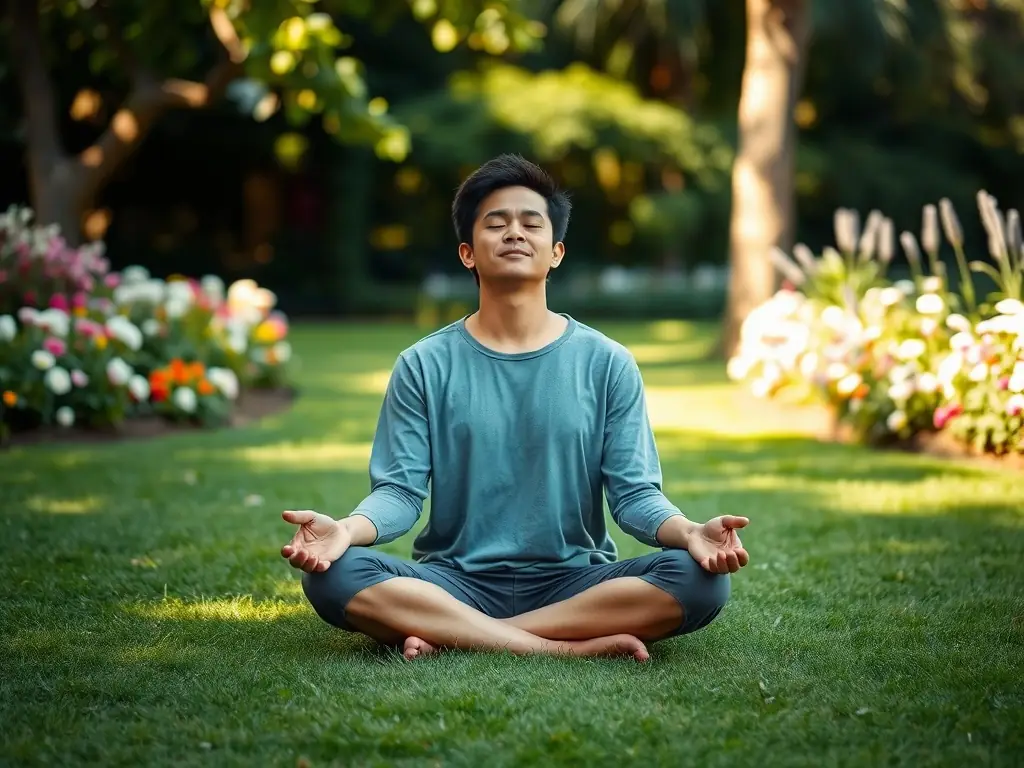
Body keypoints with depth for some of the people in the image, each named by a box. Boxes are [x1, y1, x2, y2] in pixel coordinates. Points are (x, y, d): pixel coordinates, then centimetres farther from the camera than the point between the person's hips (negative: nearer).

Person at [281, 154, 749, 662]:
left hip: (574, 581, 1)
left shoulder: (606, 363, 4)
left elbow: (634, 491, 0)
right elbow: (400, 489, -2)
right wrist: (346, 530, -25)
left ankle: (449, 636, -23)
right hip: (455, 582, 0)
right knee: (333, 575, -29)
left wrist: (689, 532, -23)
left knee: (699, 579, -28)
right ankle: (572, 647, -28)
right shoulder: (424, 366, 4)